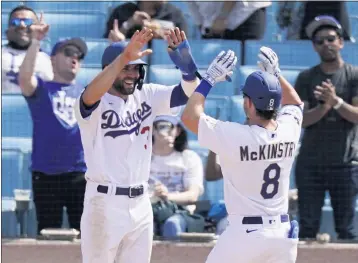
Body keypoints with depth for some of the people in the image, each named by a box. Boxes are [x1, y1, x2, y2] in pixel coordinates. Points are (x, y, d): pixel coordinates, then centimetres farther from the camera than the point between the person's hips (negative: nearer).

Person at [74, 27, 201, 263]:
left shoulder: (147, 96, 7)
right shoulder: (96, 104, -11)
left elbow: (190, 92, -2)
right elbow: (91, 94, -34)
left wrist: (186, 63, -24)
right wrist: (124, 56, -46)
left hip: (141, 203, 6)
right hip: (105, 203, -6)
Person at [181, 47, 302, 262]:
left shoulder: (235, 136, -16)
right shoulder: (289, 131, -1)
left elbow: (190, 116, -7)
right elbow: (295, 103, 24)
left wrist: (210, 78, -1)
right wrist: (275, 73, 25)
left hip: (245, 234, -5)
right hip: (283, 233, 5)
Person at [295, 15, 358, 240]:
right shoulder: (306, 78, 6)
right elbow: (300, 119, -2)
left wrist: (336, 101, -25)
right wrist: (324, 107, -20)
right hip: (310, 164, 2)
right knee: (308, 227, 1)